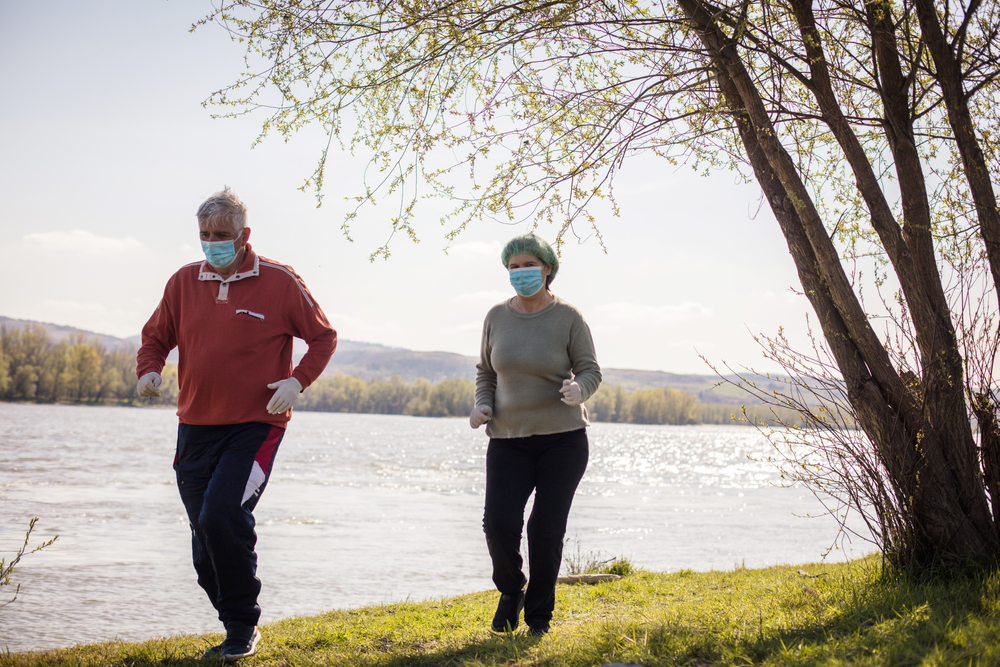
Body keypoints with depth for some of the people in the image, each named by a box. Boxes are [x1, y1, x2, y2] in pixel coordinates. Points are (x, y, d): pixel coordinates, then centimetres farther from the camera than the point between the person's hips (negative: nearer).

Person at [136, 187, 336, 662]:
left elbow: (323, 337, 5)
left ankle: (243, 625, -5)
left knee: (221, 516, -23)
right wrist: (149, 370, -4)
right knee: (206, 538, 8)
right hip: (195, 427, 5)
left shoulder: (279, 282, -3)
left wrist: (298, 380, -11)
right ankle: (238, 632, 25)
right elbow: (156, 336, 18)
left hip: (255, 426, -5)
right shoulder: (184, 282, 7)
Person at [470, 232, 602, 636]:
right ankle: (511, 591, 18)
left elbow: (590, 371, -3)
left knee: (546, 529, -6)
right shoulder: (497, 317, 6)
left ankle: (539, 617, 16)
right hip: (509, 439, 2)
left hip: (562, 439, -2)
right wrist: (482, 405, -3)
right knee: (499, 523, -14)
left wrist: (578, 390, -26)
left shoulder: (568, 318, -4)